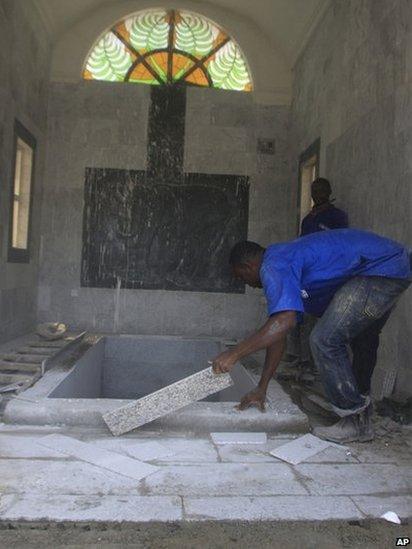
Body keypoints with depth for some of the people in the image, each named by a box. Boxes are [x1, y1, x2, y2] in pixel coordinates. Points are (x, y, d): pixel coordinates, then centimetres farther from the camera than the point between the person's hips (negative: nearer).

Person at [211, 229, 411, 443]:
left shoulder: (273, 267, -13)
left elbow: (284, 321, -30)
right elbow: (276, 334, 17)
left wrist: (234, 354, -24)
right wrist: (261, 388, 18)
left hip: (381, 268, -11)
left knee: (325, 341, -10)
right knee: (362, 343, 24)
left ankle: (355, 423, 7)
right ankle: (361, 423, 39)